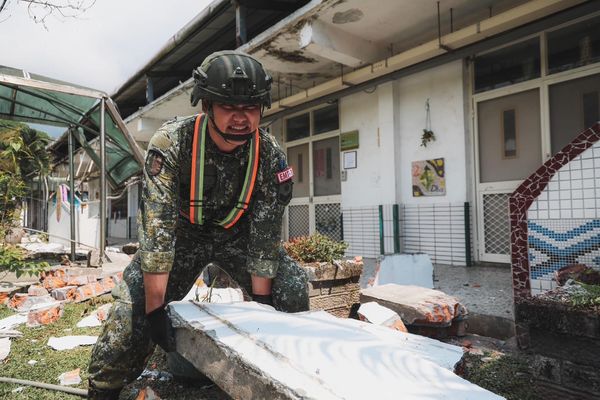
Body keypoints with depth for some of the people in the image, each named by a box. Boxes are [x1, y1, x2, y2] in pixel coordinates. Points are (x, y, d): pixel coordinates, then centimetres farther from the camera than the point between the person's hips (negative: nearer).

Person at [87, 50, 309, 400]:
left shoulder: (271, 156, -23)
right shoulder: (171, 143, -29)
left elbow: (265, 235, -19)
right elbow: (157, 226, -32)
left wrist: (262, 303, -18)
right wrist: (155, 309, -31)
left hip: (238, 232, 2)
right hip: (182, 232, -1)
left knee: (291, 288, -10)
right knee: (134, 305, -17)